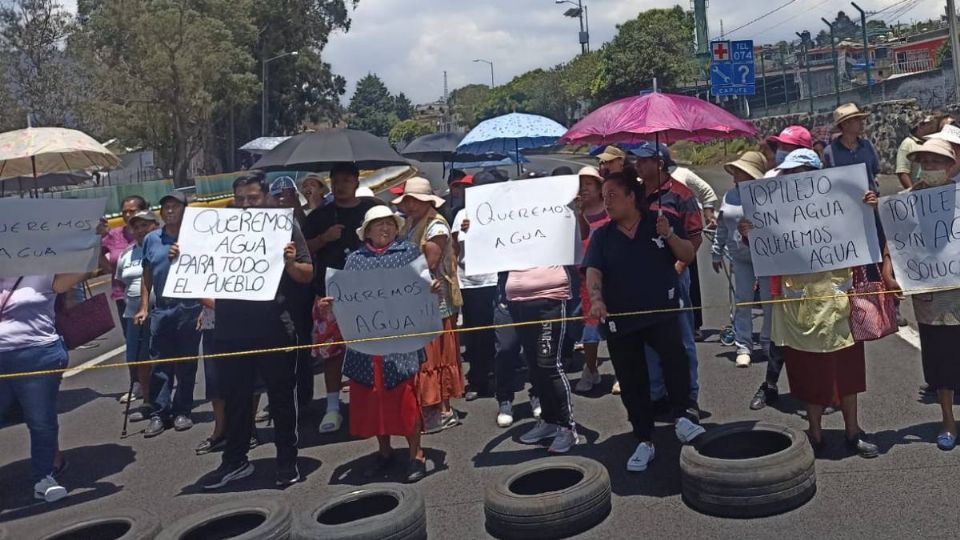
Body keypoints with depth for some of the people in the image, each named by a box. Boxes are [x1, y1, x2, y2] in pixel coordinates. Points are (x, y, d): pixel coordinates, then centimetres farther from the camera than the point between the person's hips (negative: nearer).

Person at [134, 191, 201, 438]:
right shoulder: (151, 239, 10)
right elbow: (147, 276, 14)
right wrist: (144, 308, 9)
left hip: (189, 308, -3)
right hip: (161, 309, 3)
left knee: (186, 363, 6)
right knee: (159, 363, 4)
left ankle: (182, 412, 17)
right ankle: (159, 414, 11)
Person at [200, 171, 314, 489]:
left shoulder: (285, 226, -1)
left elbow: (308, 276, -3)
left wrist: (291, 262, -23)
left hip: (275, 329, -3)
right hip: (232, 329, 4)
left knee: (281, 397, 8)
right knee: (234, 397, 14)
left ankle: (287, 462, 21)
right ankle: (234, 461, 29)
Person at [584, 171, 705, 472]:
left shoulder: (663, 221, 1)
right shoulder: (602, 236, 5)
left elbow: (689, 256, 1)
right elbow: (593, 272, -7)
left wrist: (669, 235, -16)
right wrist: (596, 299, -26)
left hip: (661, 311, -2)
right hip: (619, 318, 3)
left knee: (674, 354, -30)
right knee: (632, 383, 7)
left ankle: (681, 418, -14)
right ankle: (644, 442, 20)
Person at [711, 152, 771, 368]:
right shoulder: (730, 195, 6)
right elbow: (722, 226, 13)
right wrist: (717, 252, 17)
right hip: (740, 257, 4)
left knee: (769, 301, 8)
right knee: (742, 301, 5)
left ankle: (768, 343, 26)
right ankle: (743, 347, 11)